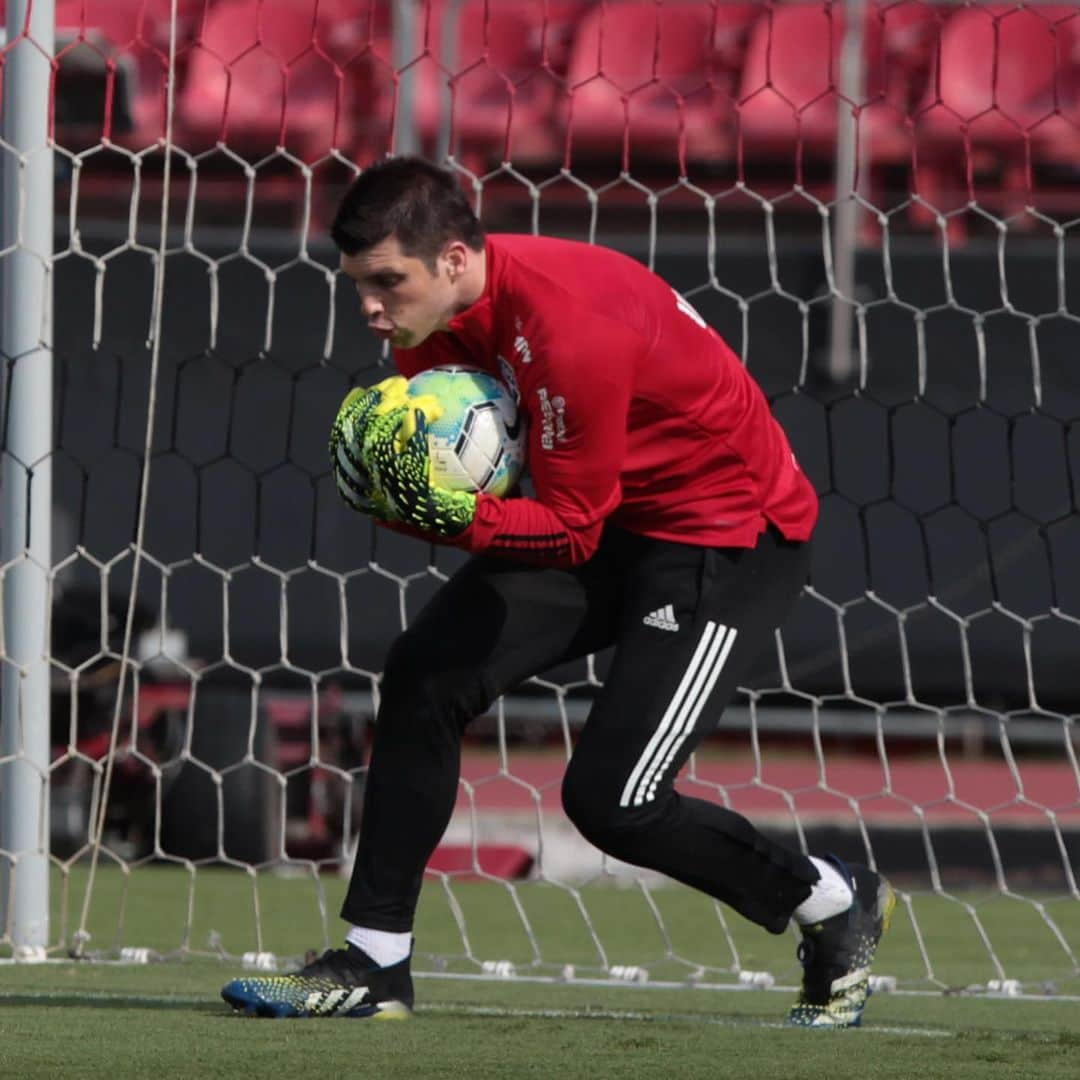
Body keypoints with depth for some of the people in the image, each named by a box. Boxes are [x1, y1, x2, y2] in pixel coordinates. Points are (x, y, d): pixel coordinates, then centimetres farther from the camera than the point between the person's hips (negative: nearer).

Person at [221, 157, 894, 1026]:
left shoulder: (570, 330, -33)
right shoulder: (442, 305, -8)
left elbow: (572, 530, -26)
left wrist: (456, 516, -41)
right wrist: (384, 480, -25)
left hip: (731, 538, -8)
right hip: (602, 512, 8)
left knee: (611, 801, -13)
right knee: (425, 678, -7)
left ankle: (839, 905, 12)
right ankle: (373, 964, -1)